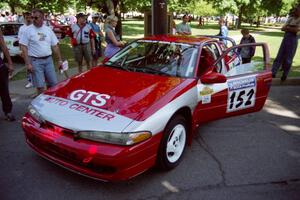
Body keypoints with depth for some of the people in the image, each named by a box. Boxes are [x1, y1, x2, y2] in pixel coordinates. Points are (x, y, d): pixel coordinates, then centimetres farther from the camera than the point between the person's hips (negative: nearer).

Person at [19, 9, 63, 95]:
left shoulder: (48, 30, 8)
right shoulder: (28, 30, -4)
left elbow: (55, 46, 12)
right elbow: (24, 48, -6)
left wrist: (60, 60, 8)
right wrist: (28, 63, -13)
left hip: (48, 60, 4)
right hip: (35, 61, -4)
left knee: (53, 84, 7)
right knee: (40, 86, -2)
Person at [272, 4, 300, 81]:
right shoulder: (290, 18, 16)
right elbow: (282, 28, 10)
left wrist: (288, 28, -3)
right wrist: (292, 28, -6)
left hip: (293, 40, -6)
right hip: (285, 38, 6)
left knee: (288, 59, 0)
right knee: (279, 57, 0)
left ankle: (285, 75, 11)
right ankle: (273, 73, -3)